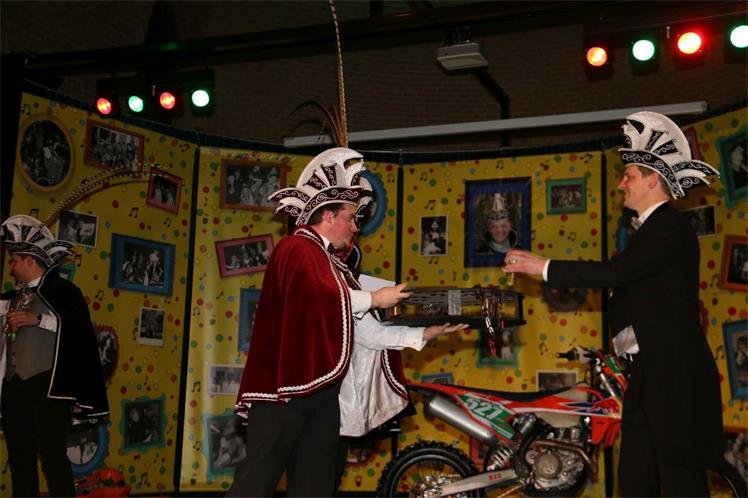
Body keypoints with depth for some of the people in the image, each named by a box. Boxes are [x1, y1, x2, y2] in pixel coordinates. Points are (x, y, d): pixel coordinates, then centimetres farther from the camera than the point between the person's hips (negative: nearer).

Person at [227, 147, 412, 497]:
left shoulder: (329, 263, 20)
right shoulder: (298, 249, -7)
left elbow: (365, 330, 21)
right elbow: (324, 295, -25)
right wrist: (374, 299, -10)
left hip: (320, 390, 9)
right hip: (284, 388, -9)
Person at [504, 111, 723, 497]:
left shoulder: (669, 226, -12)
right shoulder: (653, 228, 20)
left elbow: (614, 272, -21)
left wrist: (543, 266, -16)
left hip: (676, 375, -10)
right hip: (648, 374, 10)